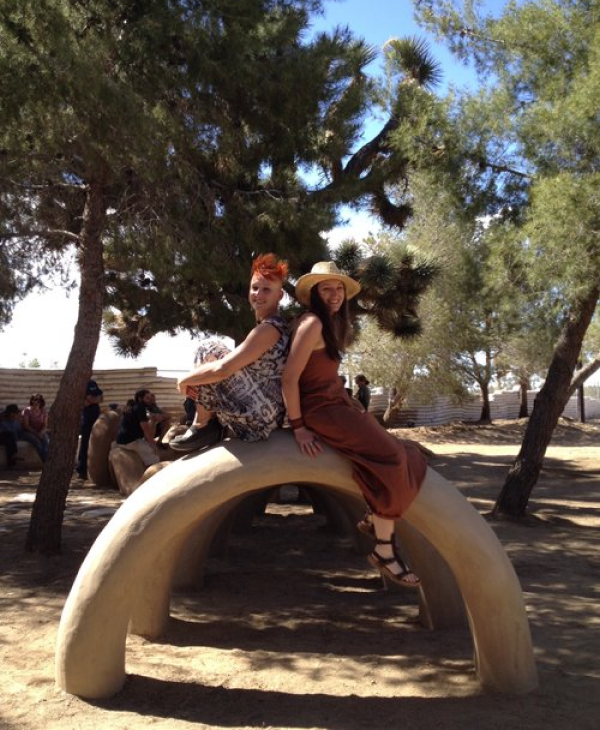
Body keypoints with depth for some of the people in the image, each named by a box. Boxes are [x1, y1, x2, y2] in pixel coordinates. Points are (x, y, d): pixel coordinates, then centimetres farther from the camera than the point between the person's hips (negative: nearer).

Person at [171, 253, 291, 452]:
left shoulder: (268, 328, -15)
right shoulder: (278, 326, 16)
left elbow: (223, 369, -23)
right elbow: (237, 368, 20)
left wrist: (186, 380, -5)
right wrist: (195, 380, 7)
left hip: (256, 417, -10)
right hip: (268, 417, 11)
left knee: (209, 349, -8)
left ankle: (203, 425, -3)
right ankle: (209, 425, 9)